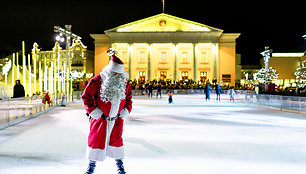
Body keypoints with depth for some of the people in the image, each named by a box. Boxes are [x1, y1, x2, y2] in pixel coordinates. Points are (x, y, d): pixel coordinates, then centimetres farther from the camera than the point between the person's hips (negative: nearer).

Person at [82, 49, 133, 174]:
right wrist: (93, 110, -12)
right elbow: (86, 96, -6)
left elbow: (128, 97, 14)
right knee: (96, 140, 6)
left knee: (116, 139, 14)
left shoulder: (124, 83, 0)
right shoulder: (97, 80, -14)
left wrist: (126, 111, 2)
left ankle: (119, 162, 32)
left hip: (117, 119, 3)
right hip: (100, 119, -3)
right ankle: (92, 164, 25)